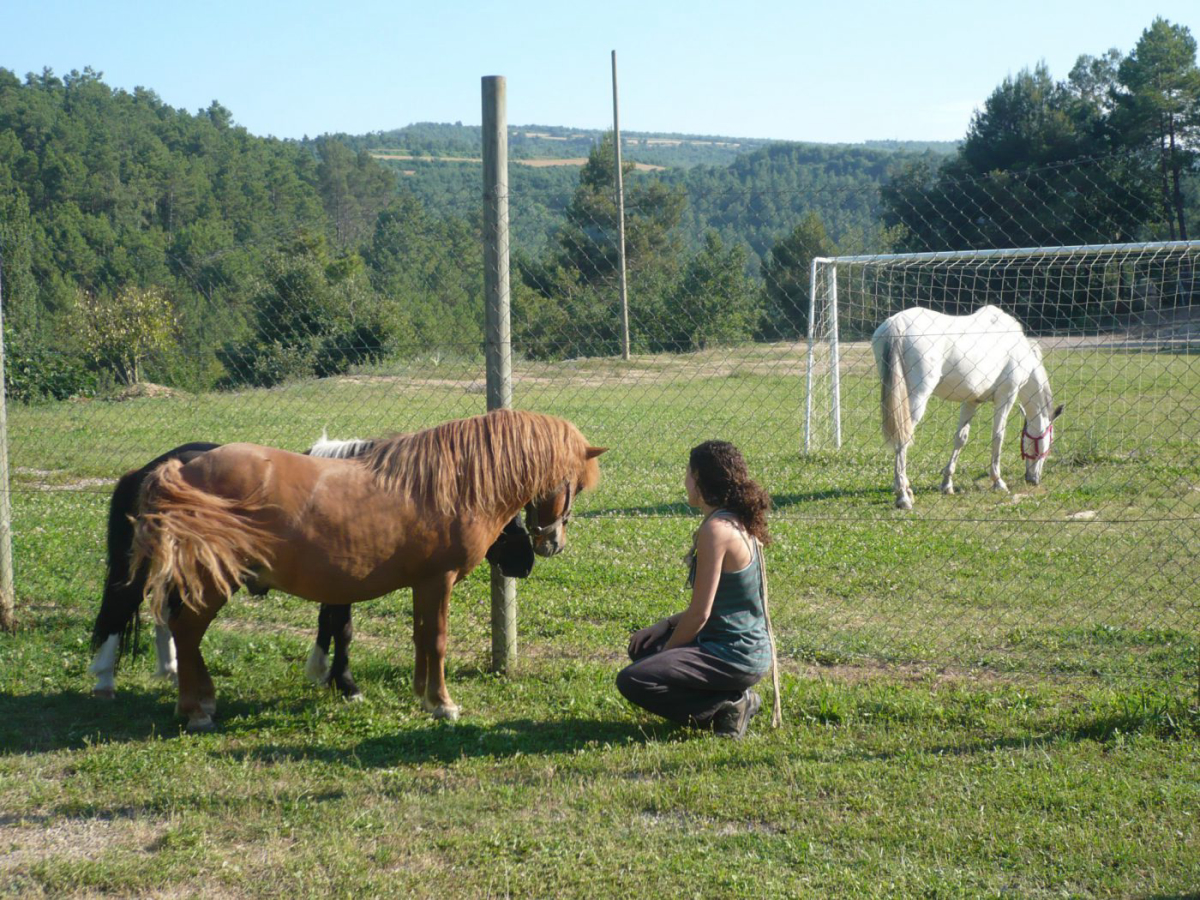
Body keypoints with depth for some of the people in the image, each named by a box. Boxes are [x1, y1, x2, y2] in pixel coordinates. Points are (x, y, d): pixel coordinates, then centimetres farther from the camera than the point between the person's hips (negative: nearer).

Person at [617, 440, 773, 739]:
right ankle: (730, 697, 12)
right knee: (642, 645, 25)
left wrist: (666, 650, -3)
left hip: (735, 656, -10)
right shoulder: (740, 523, 9)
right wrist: (664, 626, 9)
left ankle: (728, 705, -7)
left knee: (632, 680, -17)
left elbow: (700, 613, -19)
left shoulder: (716, 530, -21)